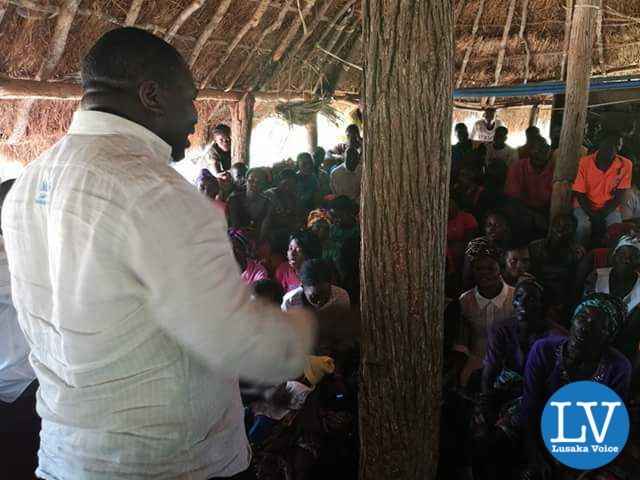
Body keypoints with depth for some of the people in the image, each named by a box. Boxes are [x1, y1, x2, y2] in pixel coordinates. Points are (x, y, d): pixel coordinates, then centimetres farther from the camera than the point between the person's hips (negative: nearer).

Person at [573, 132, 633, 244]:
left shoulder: (625, 165, -11)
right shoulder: (585, 162, -14)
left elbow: (619, 195, -5)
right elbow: (580, 194, -8)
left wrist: (603, 213, -18)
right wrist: (591, 214, -21)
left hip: (609, 207, 1)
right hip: (585, 205, -1)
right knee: (584, 225, -31)